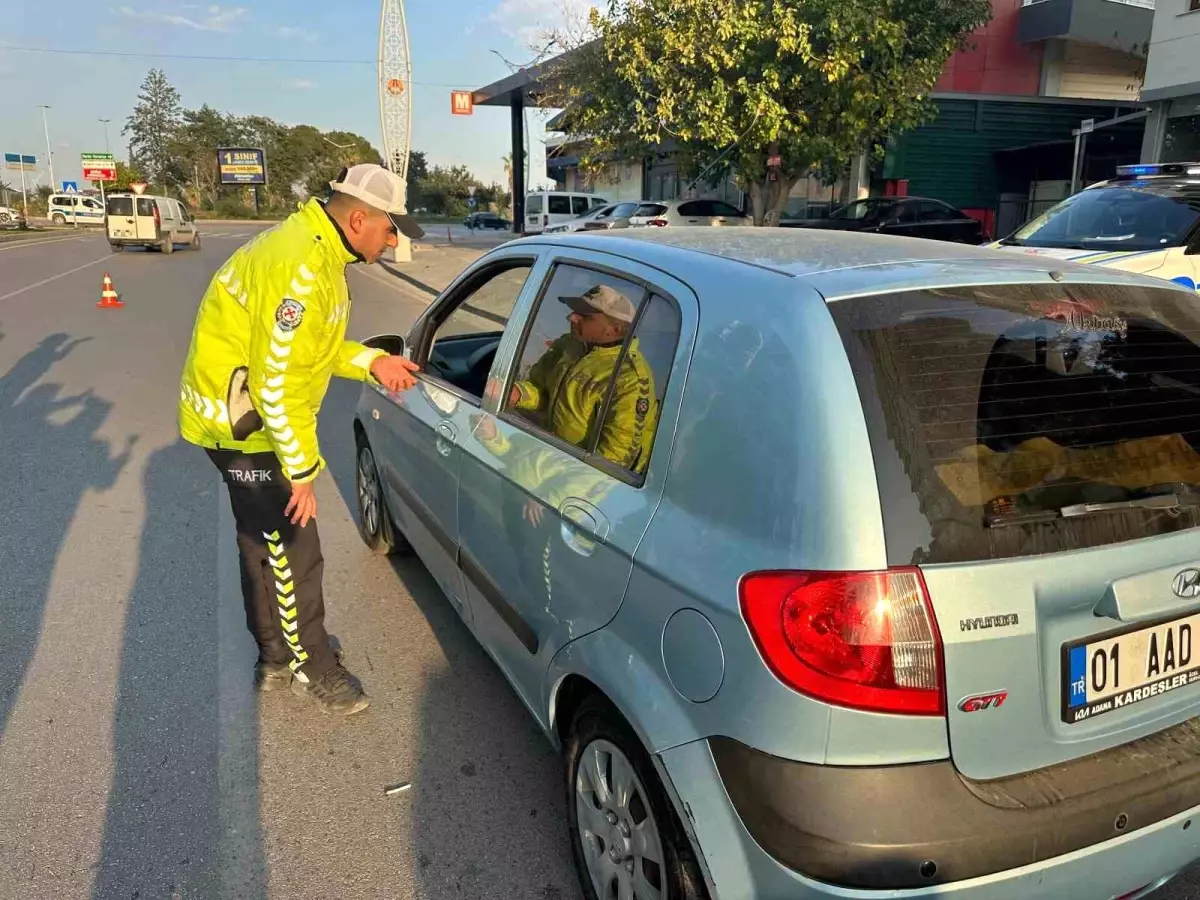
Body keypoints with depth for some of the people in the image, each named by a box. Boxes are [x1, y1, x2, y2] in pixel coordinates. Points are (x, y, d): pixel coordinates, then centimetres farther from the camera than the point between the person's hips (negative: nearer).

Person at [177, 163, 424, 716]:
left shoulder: (316, 250, 6)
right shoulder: (301, 270, -28)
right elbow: (276, 385, -29)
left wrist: (371, 362, 0)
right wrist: (302, 470, -21)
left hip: (243, 420, 11)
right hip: (243, 425, -11)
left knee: (265, 546, 21)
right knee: (294, 554, 1)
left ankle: (276, 659, 37)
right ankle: (311, 668, 20)